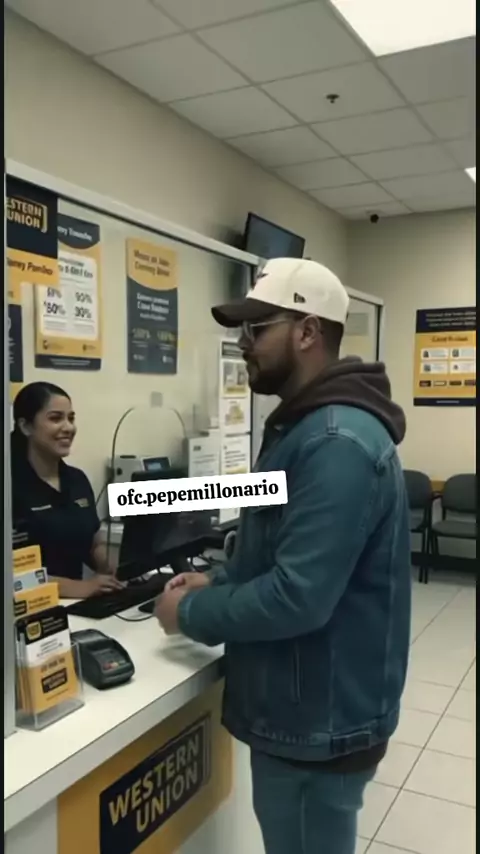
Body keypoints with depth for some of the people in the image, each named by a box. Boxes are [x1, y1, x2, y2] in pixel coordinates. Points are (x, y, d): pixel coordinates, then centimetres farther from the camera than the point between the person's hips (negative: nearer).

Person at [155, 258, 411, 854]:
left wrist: (191, 613, -16)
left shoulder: (337, 443, -27)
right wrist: (217, 582, 3)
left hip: (320, 724, -10)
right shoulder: (306, 426, 8)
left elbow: (297, 597, -30)